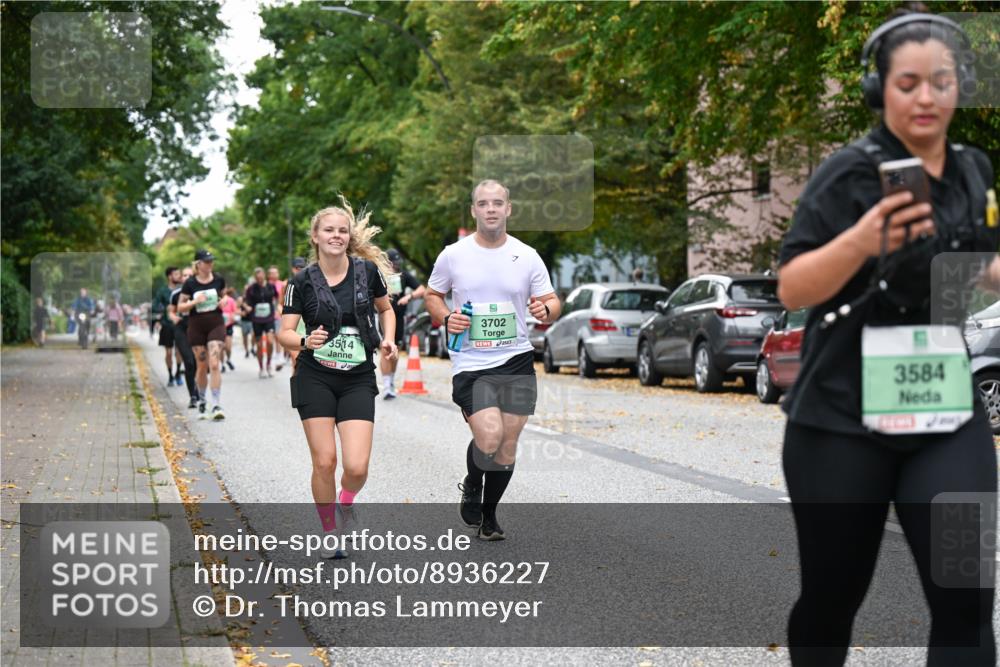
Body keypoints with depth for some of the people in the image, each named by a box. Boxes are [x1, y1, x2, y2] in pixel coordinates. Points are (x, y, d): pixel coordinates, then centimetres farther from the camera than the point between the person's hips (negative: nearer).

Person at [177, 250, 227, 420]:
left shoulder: (219, 280, 1)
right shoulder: (190, 283, -4)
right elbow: (180, 307, 0)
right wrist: (195, 302, -17)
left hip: (216, 324, 0)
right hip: (196, 326, 0)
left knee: (214, 364, -12)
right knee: (202, 366, 8)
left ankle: (217, 405, -13)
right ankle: (201, 402, 28)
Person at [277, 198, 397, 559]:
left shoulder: (368, 269, -1)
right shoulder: (303, 281, -5)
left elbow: (385, 309, 17)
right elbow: (284, 332, -4)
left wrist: (388, 339, 0)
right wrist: (306, 340, -25)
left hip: (358, 380, 1)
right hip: (315, 379, -1)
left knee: (356, 466, -11)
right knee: (324, 461, -5)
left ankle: (346, 502, 25)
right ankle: (329, 533, 17)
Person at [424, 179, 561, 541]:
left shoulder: (527, 256, 3)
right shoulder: (453, 255, 0)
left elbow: (552, 300, 8)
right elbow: (432, 295, 13)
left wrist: (546, 310, -16)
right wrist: (445, 319, -7)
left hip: (518, 362, 2)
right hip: (470, 364, -2)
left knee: (507, 446, 5)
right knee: (489, 439, -18)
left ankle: (489, 515, 27)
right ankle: (472, 484, 16)